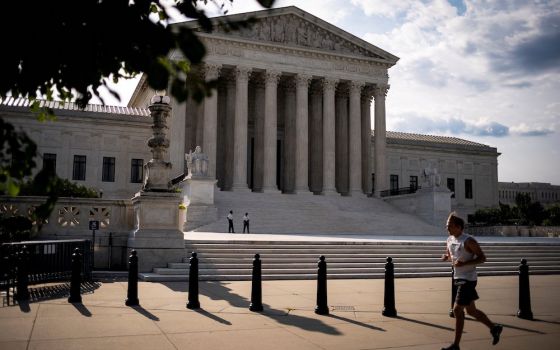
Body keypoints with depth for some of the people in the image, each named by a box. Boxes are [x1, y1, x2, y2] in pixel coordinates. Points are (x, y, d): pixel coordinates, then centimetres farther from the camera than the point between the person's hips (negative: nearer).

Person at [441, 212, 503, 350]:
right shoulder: (450, 240, 7)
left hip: (468, 280, -8)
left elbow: (482, 258, -14)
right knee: (471, 310, 16)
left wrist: (463, 264, -24)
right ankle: (494, 328, 37)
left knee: (457, 310, -9)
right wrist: (446, 257, -2)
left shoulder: (468, 241, -16)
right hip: (458, 278, 8)